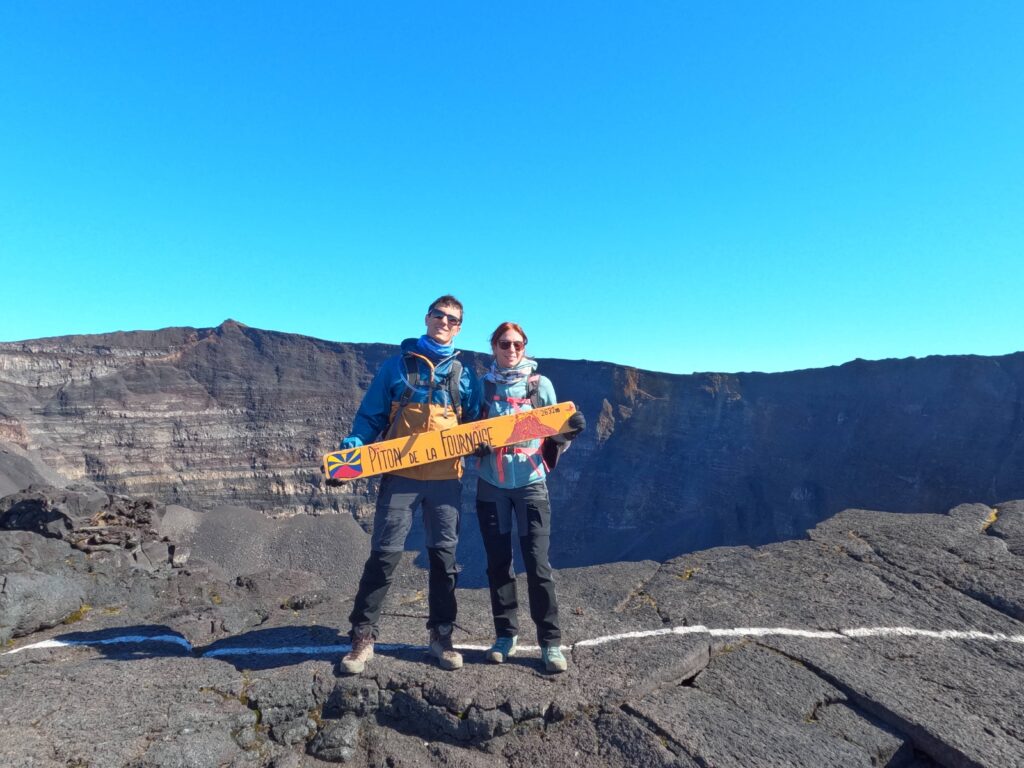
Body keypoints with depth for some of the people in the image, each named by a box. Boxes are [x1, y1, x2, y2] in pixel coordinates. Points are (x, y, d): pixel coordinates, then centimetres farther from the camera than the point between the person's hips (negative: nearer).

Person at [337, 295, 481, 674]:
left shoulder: (465, 376, 10)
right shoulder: (396, 365, 4)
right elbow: (371, 415, 4)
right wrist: (354, 443, -13)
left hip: (446, 479, 2)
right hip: (401, 475, -2)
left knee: (444, 556, 10)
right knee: (384, 554, -1)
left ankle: (441, 636, 24)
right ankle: (362, 638, 15)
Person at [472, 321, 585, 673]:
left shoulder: (541, 384, 2)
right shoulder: (483, 385, 5)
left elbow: (553, 435, 5)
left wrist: (569, 431, -17)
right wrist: (475, 444, -11)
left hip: (530, 484, -2)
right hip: (491, 485, 2)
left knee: (537, 563, -4)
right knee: (498, 563, 8)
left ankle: (550, 642, 9)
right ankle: (505, 635, 23)